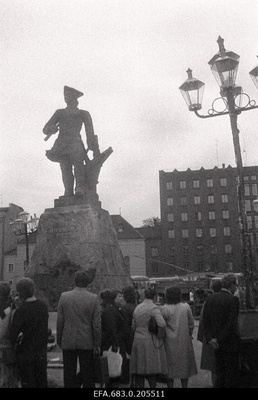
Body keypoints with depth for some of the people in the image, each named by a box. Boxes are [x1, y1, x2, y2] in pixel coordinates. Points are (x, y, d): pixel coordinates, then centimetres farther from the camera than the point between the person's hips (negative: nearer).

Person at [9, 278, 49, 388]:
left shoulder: (21, 311, -21)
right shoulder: (43, 306, -3)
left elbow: (13, 334, -19)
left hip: (25, 352, -5)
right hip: (41, 352, 5)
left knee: (28, 383, 9)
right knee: (42, 382, 16)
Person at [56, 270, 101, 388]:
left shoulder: (64, 296, -5)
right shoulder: (94, 298, -8)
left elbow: (59, 321, -1)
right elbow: (97, 324, -7)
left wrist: (59, 340, 11)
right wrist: (97, 344, 2)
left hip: (68, 342, 1)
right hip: (87, 343, 0)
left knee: (69, 375, 11)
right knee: (87, 375, 11)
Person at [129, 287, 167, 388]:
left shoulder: (137, 308, 8)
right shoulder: (154, 308, -11)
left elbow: (133, 326, 11)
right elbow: (162, 324, -22)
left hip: (138, 341, 5)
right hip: (151, 341, -5)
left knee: (139, 370, 9)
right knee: (152, 370, 3)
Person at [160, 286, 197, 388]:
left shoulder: (165, 309, -15)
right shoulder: (186, 307, -5)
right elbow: (191, 323, 3)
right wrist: (189, 334, 17)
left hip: (170, 342, -3)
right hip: (184, 341, 3)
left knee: (170, 367, 10)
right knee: (184, 366, 16)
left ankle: (170, 385, 15)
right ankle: (184, 385, 21)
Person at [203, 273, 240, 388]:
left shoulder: (210, 298, 3)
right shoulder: (233, 300, -15)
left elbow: (206, 321, 0)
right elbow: (231, 324, -19)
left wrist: (210, 339, -5)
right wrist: (220, 341, -13)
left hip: (217, 344, 6)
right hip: (230, 343, -6)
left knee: (220, 374, 16)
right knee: (231, 374, 6)